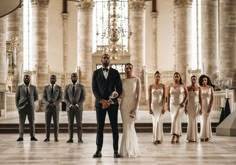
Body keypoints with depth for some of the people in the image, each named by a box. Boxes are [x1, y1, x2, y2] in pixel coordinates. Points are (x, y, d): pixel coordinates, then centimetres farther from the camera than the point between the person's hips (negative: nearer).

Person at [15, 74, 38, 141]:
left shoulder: (33, 87, 4)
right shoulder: (19, 87, 2)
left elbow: (36, 97, 11)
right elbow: (17, 98, 5)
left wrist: (30, 102, 9)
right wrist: (18, 107, -1)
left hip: (31, 108, 1)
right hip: (22, 108, -1)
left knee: (32, 122, -1)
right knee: (21, 122, -1)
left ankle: (33, 137, 4)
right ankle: (20, 137, 4)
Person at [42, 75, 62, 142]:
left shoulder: (59, 88, 4)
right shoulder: (46, 87, 7)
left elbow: (60, 98, -2)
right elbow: (44, 98, 1)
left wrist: (54, 104, -18)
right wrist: (48, 104, -17)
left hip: (56, 108, -1)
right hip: (48, 108, 1)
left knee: (56, 123, -2)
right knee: (47, 123, 0)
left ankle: (56, 138, 4)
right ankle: (47, 138, 6)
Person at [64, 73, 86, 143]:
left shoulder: (81, 87, 4)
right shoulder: (67, 87, 8)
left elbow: (83, 98, -1)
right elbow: (65, 98, 4)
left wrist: (77, 104, -14)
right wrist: (70, 105, -12)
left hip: (78, 108, -1)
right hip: (69, 108, 1)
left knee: (79, 124, -4)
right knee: (70, 124, 0)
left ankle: (80, 139, -2)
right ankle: (70, 139, 3)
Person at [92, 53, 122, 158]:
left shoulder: (115, 72, 6)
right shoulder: (96, 73, 8)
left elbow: (119, 88, 4)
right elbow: (94, 89, 2)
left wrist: (111, 101, -8)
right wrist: (102, 100, -11)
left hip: (112, 103, 0)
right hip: (100, 102, 0)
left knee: (114, 127, 0)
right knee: (99, 127, 0)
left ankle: (116, 151, 3)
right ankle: (98, 151, 3)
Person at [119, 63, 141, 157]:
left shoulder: (137, 80, 0)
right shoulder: (122, 81, 11)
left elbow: (138, 94, -7)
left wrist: (136, 108, -16)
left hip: (132, 104, -4)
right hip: (123, 105, 4)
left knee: (129, 127, -10)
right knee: (128, 127, 5)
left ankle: (128, 150, -4)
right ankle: (132, 150, 13)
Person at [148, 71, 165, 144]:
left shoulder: (162, 86, 1)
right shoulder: (151, 86, 0)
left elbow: (164, 97, -2)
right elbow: (149, 98, 0)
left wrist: (163, 107, -12)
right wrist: (149, 108, -6)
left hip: (160, 105, 0)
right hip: (153, 105, 0)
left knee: (159, 121, -9)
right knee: (155, 122, 3)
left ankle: (159, 138, -2)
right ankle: (155, 139, 8)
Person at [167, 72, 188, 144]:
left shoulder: (182, 85, -3)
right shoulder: (170, 86, 2)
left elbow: (186, 94, 2)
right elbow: (168, 96, 5)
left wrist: (183, 102, -10)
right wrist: (168, 105, 1)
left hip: (180, 105, -3)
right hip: (173, 105, 3)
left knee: (177, 120, -15)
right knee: (174, 120, 6)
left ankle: (174, 136, -19)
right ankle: (178, 136, 19)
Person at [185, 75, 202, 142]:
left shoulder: (198, 88, 2)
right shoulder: (188, 88, 3)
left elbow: (200, 98, 1)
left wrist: (201, 108, -4)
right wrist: (185, 107, -1)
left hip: (196, 105, -1)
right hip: (189, 105, 1)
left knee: (194, 120, -3)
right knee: (190, 120, 1)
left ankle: (194, 137, 6)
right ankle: (190, 137, 8)